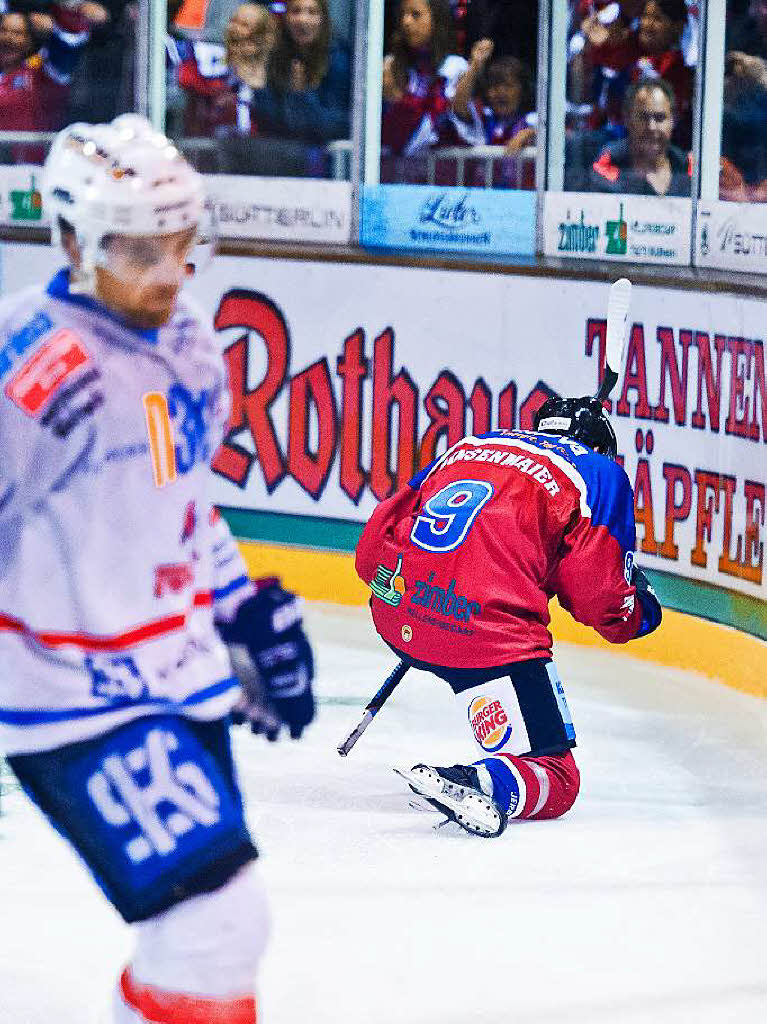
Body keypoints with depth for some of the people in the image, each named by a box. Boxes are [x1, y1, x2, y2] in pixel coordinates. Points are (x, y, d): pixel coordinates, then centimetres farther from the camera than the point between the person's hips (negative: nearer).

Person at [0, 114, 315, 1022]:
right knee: (215, 925, -15)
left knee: (216, 930, 15)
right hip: (79, 704, -9)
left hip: (176, 678, 9)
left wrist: (250, 611, 19)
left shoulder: (185, 341, 5)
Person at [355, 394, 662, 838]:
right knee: (556, 783, -2)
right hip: (489, 631, -7)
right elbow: (597, 595, 3)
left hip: (395, 612, 7)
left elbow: (371, 552, 27)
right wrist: (638, 613, 26)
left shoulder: (469, 447, 25)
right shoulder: (601, 472, 11)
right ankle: (470, 784, -31)